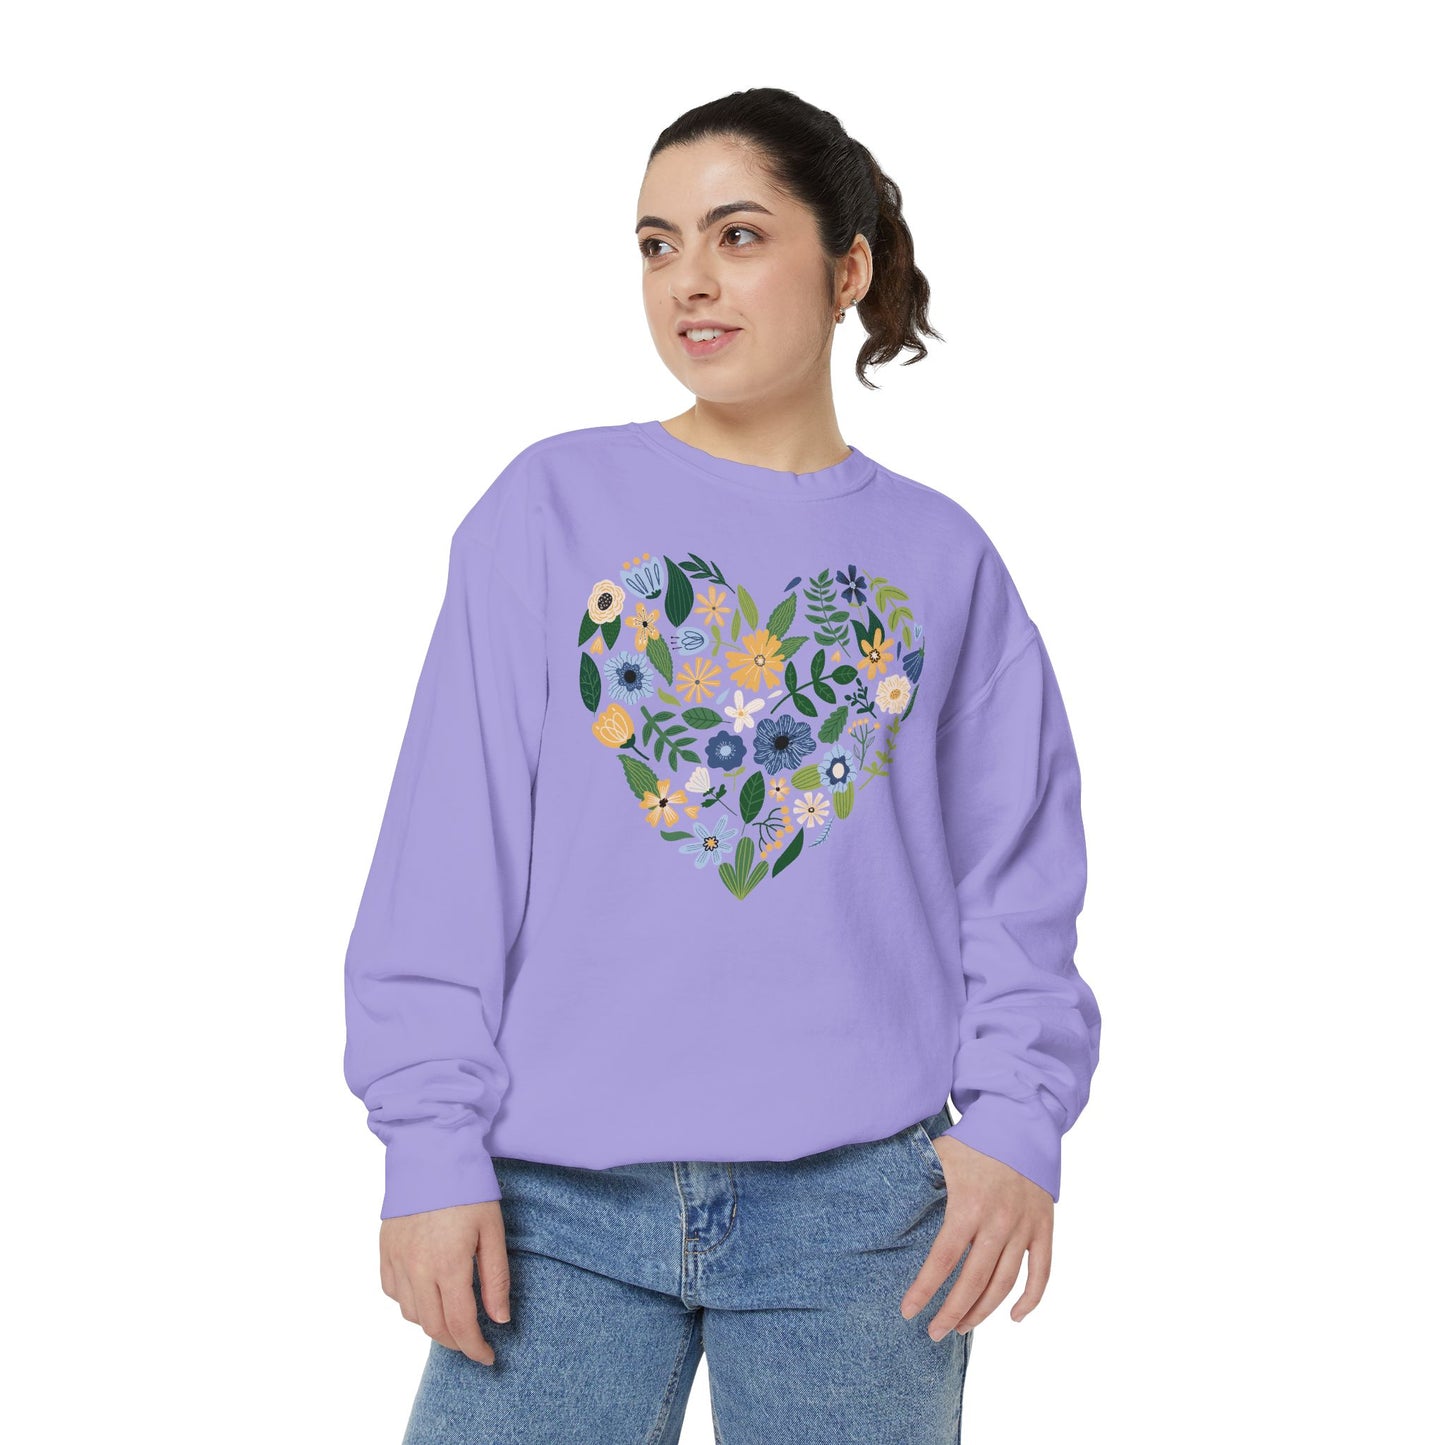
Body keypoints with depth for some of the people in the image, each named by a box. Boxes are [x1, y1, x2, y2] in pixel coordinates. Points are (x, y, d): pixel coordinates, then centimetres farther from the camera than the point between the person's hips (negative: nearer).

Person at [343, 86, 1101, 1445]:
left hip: (859, 1200, 1)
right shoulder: (552, 506, 3)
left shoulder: (942, 561, 7)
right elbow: (452, 851, 0)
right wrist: (433, 1145, -5)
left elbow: (1014, 881, 5)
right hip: (561, 1197, 0)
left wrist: (1016, 1120, -9)